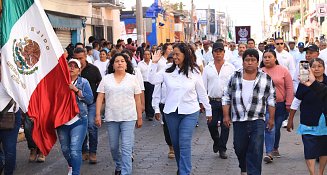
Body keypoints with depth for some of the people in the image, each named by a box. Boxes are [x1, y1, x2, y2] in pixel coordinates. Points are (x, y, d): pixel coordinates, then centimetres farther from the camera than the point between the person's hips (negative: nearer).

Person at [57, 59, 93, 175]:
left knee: (75, 150, -14)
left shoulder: (83, 82, 3)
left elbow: (90, 99, -9)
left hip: (78, 121, -3)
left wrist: (76, 90, -15)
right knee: (65, 149, 16)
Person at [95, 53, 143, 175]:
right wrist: (98, 115, -3)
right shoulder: (106, 79, 6)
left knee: (126, 147, -7)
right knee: (113, 146, 12)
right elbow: (100, 98, 4)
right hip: (111, 118, 2)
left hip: (128, 118, -2)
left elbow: (137, 99, 5)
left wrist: (139, 117, 4)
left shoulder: (133, 79, 3)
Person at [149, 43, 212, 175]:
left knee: (184, 144, -9)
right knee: (175, 143, 13)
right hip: (171, 112, 3)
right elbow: (152, 80, -8)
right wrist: (154, 63, -14)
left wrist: (208, 110, 9)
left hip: (190, 113, -3)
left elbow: (202, 93, 4)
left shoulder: (194, 72, -2)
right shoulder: (167, 71, 1)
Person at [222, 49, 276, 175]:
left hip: (257, 121, -2)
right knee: (239, 148, 12)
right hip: (238, 120, 2)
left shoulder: (266, 79, 2)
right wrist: (226, 115, 3)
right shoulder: (235, 77, 5)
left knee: (256, 150, -8)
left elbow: (271, 99, 7)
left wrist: (271, 118, 4)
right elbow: (226, 97, 8)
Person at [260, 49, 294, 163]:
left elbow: (289, 88, 0)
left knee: (277, 129, 12)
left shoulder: (283, 70, 0)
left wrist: (288, 104, -4)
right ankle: (269, 153, -14)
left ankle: (275, 148, 33)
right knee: (269, 128, -13)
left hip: (280, 105, 1)